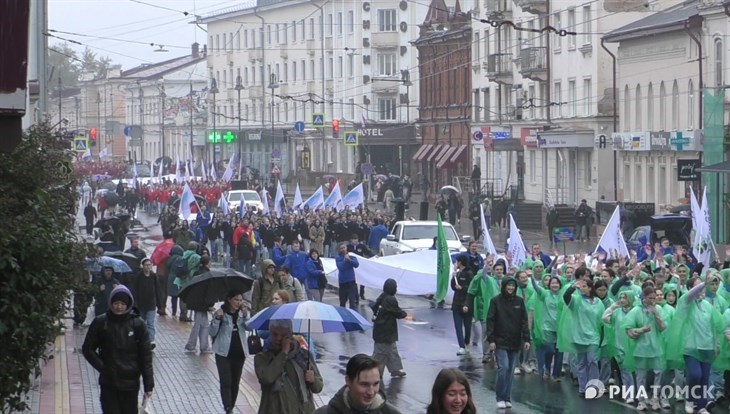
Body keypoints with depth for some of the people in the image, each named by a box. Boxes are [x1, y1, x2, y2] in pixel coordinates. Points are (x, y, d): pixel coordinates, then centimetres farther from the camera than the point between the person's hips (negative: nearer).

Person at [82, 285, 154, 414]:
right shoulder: (101, 322, -5)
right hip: (108, 383, 0)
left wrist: (149, 385, -6)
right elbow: (88, 349, 3)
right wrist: (101, 367, -8)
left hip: (130, 383, 0)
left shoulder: (137, 324, -6)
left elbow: (146, 356, -4)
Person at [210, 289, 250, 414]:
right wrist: (217, 319, -24)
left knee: (235, 382, 11)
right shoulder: (221, 312, -7)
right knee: (226, 382, -12)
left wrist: (245, 316, -24)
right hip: (224, 353, -4)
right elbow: (212, 332, -10)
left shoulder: (242, 312, 4)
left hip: (239, 352, 4)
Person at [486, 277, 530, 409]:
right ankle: (500, 398, -2)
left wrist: (526, 339, 1)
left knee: (510, 371, 5)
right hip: (500, 342, -3)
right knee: (503, 368, -13)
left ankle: (507, 398, 12)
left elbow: (524, 321, 7)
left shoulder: (519, 301, 6)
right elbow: (490, 320, -3)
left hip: (515, 343, 3)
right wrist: (491, 339, -9)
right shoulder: (496, 301, -2)